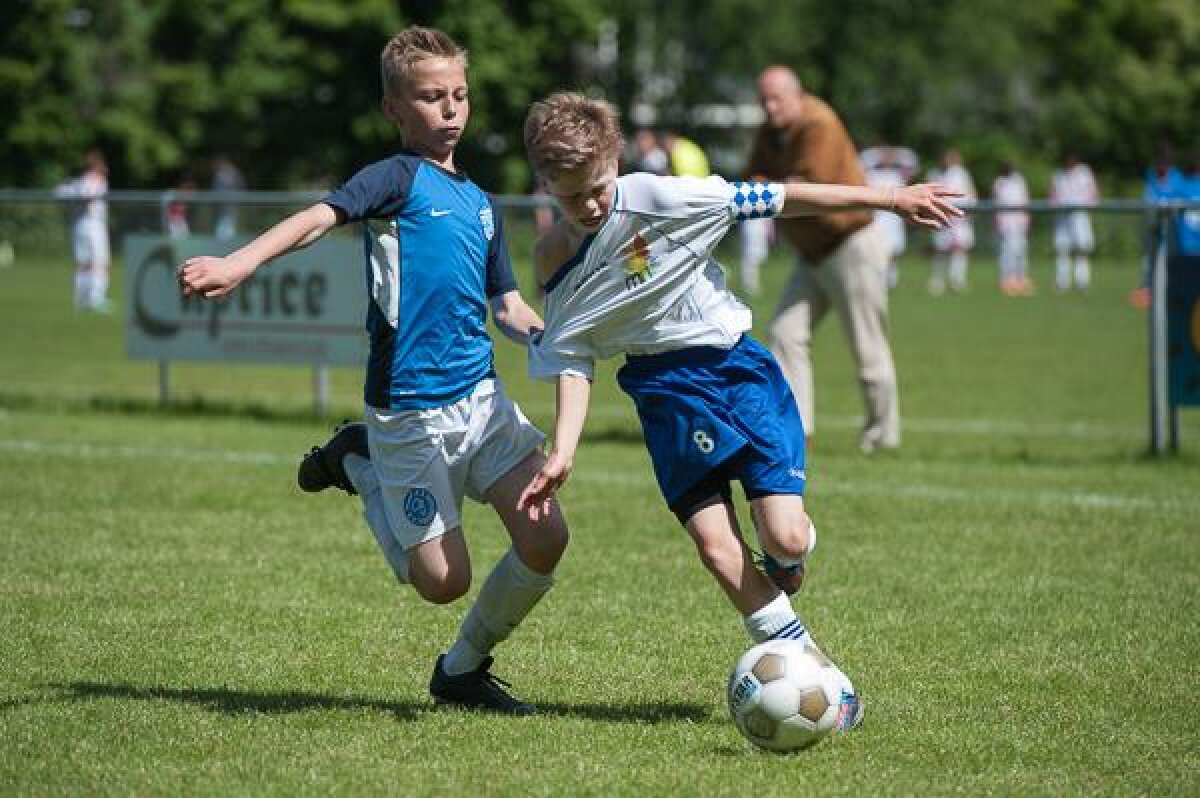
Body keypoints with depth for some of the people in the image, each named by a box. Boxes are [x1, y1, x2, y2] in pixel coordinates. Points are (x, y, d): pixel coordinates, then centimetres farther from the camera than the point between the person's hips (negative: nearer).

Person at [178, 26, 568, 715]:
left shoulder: (481, 203, 16)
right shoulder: (398, 178, -6)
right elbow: (320, 218, -24)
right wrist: (240, 263, -40)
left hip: (481, 395, 6)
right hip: (410, 411, -6)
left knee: (546, 538, -7)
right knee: (445, 581, -2)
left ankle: (464, 669, 16)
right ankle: (359, 468, 23)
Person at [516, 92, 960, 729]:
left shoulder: (657, 198, -14)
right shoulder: (555, 261, -1)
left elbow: (774, 200, -11)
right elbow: (571, 361, 2)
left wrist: (889, 198, -9)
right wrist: (561, 453, -11)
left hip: (735, 366, -3)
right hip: (666, 391, 3)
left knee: (785, 537, -14)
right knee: (714, 544, -14)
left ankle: (786, 558, 25)